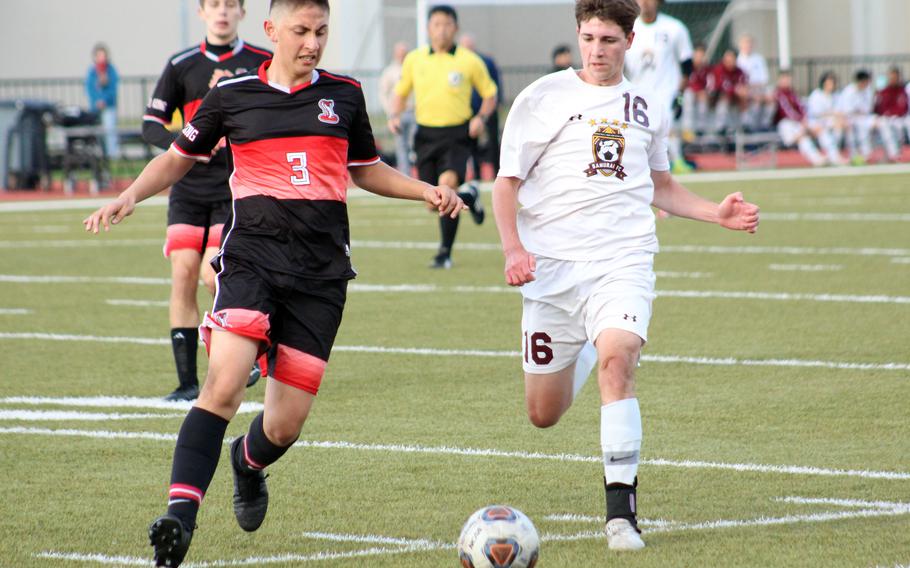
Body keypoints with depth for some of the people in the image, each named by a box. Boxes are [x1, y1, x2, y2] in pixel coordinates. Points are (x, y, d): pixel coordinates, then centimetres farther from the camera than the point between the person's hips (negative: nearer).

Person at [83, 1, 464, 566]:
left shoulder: (344, 95, 12)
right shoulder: (232, 95, 5)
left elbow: (367, 170, 26)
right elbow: (179, 158, 18)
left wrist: (428, 190, 11)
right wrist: (130, 196, 1)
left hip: (322, 272, 2)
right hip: (252, 258, -2)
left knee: (286, 426, 1)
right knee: (223, 386, -25)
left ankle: (248, 464, 37)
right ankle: (181, 514, -28)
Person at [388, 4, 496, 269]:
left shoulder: (469, 61, -1)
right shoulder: (414, 60, 5)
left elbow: (490, 95, 9)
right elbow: (401, 92, 18)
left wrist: (481, 118, -9)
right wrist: (395, 116, -1)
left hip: (457, 135, -3)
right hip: (426, 135, 3)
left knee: (447, 182, -27)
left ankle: (445, 252, -13)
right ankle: (468, 197, 39)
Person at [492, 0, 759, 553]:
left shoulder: (648, 107, 12)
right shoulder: (543, 98, 2)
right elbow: (507, 181, 4)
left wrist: (717, 214, 12)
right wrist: (513, 248, -11)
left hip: (624, 258, 0)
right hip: (552, 262, 0)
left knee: (617, 361, -28)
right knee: (544, 415, 5)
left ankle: (621, 508, -23)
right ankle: (584, 354, 43)